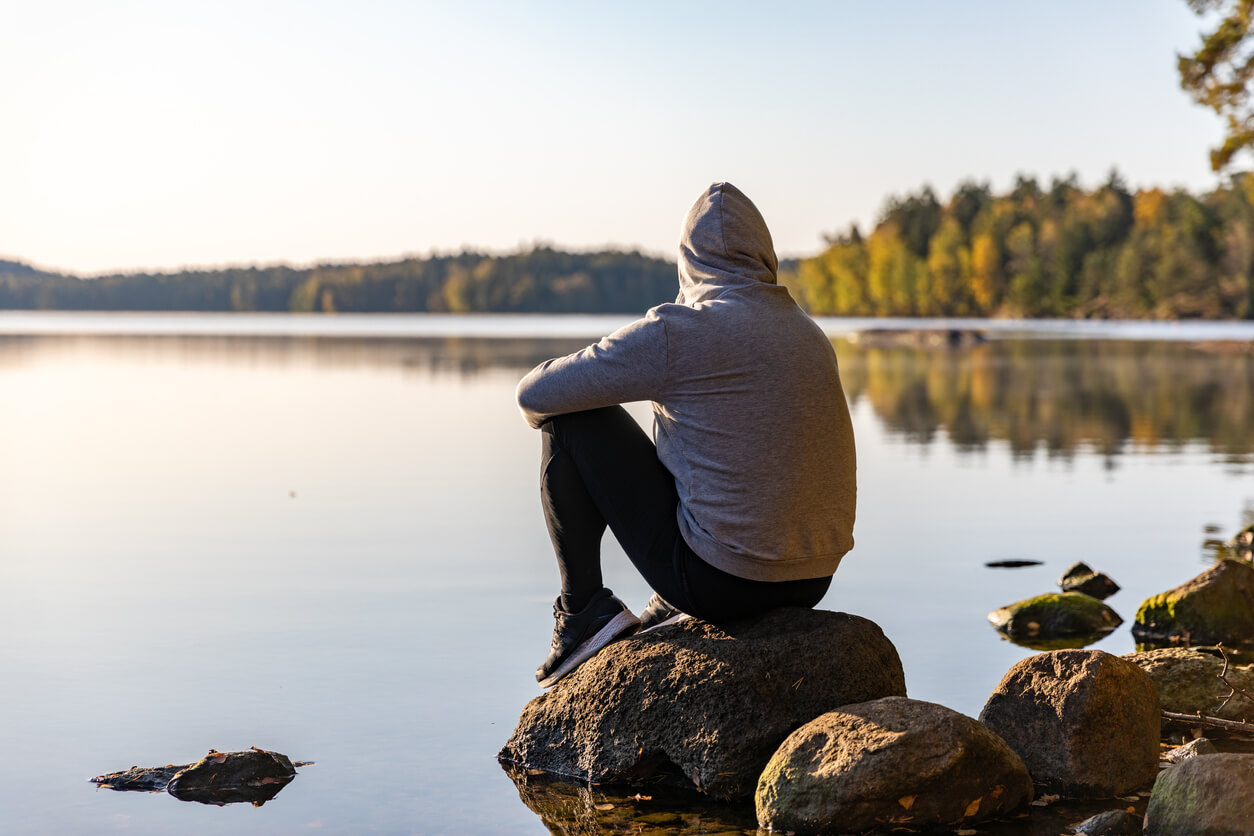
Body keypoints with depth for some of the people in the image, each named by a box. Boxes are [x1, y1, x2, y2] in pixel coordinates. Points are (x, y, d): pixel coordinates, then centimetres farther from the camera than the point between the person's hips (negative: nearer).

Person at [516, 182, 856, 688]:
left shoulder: (677, 331, -12)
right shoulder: (811, 336, 9)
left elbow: (537, 394, -5)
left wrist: (541, 409, 19)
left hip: (718, 580, -6)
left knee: (572, 418, 5)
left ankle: (583, 611, 10)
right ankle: (669, 613, 35)